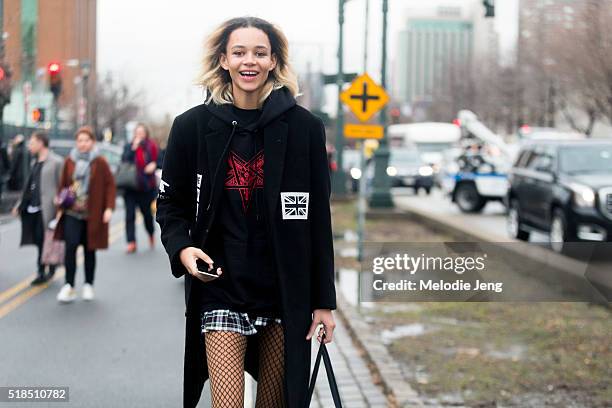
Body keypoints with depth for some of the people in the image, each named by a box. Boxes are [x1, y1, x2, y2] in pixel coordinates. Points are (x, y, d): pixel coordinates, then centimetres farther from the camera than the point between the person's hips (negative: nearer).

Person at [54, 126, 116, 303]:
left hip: (93, 214, -1)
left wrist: (109, 208, -9)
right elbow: (63, 184, 11)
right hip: (72, 212, 1)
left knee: (89, 249, 8)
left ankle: (88, 285, 22)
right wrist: (61, 202, 5)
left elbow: (110, 185, -2)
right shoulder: (69, 161, 4)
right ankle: (69, 287, -7)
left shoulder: (100, 162, -4)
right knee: (71, 246, -11)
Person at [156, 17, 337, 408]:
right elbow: (171, 203, 10)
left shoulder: (304, 128, 0)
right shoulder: (192, 126, 0)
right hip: (222, 288, -1)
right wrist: (182, 248, -11)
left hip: (287, 289, 1)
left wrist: (324, 300, 2)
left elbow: (319, 220, 3)